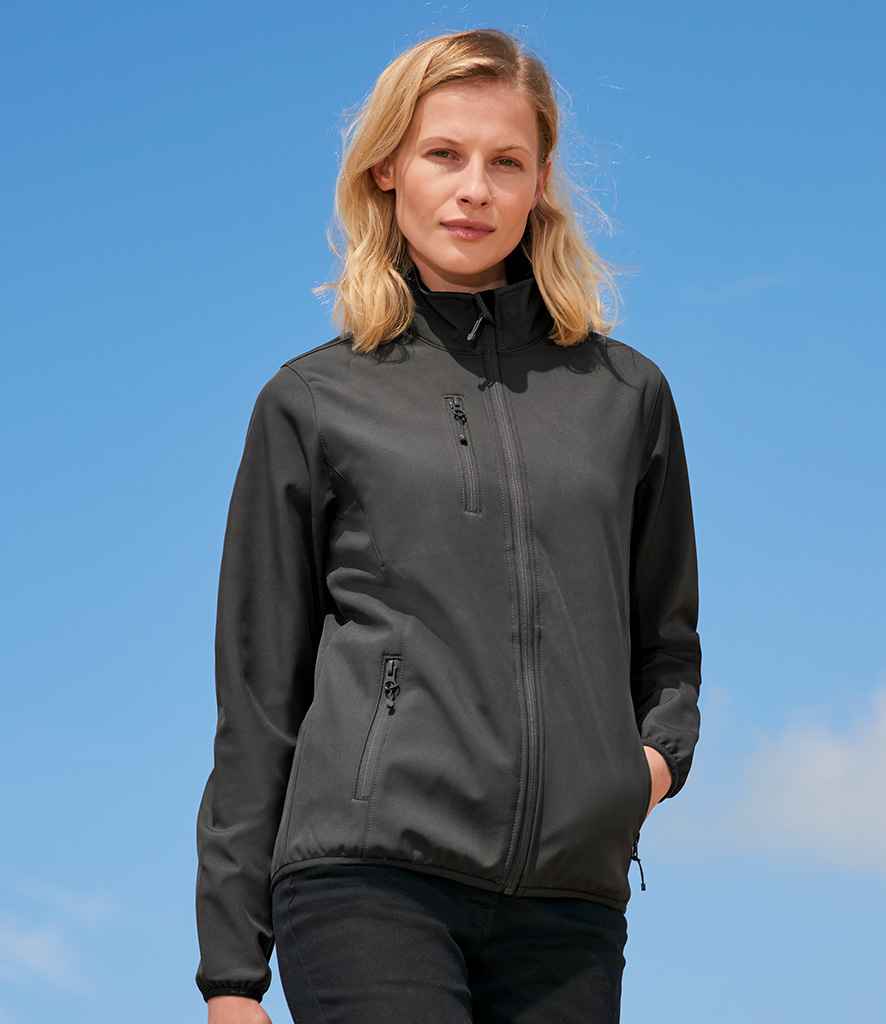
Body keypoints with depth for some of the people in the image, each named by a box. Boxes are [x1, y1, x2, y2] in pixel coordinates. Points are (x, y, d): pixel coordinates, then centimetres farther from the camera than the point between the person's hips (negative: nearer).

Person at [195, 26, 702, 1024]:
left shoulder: (628, 393, 15)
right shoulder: (312, 400, 8)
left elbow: (668, 644, 25)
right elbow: (256, 698, 8)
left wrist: (660, 754, 2)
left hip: (570, 902, 3)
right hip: (369, 876, -2)